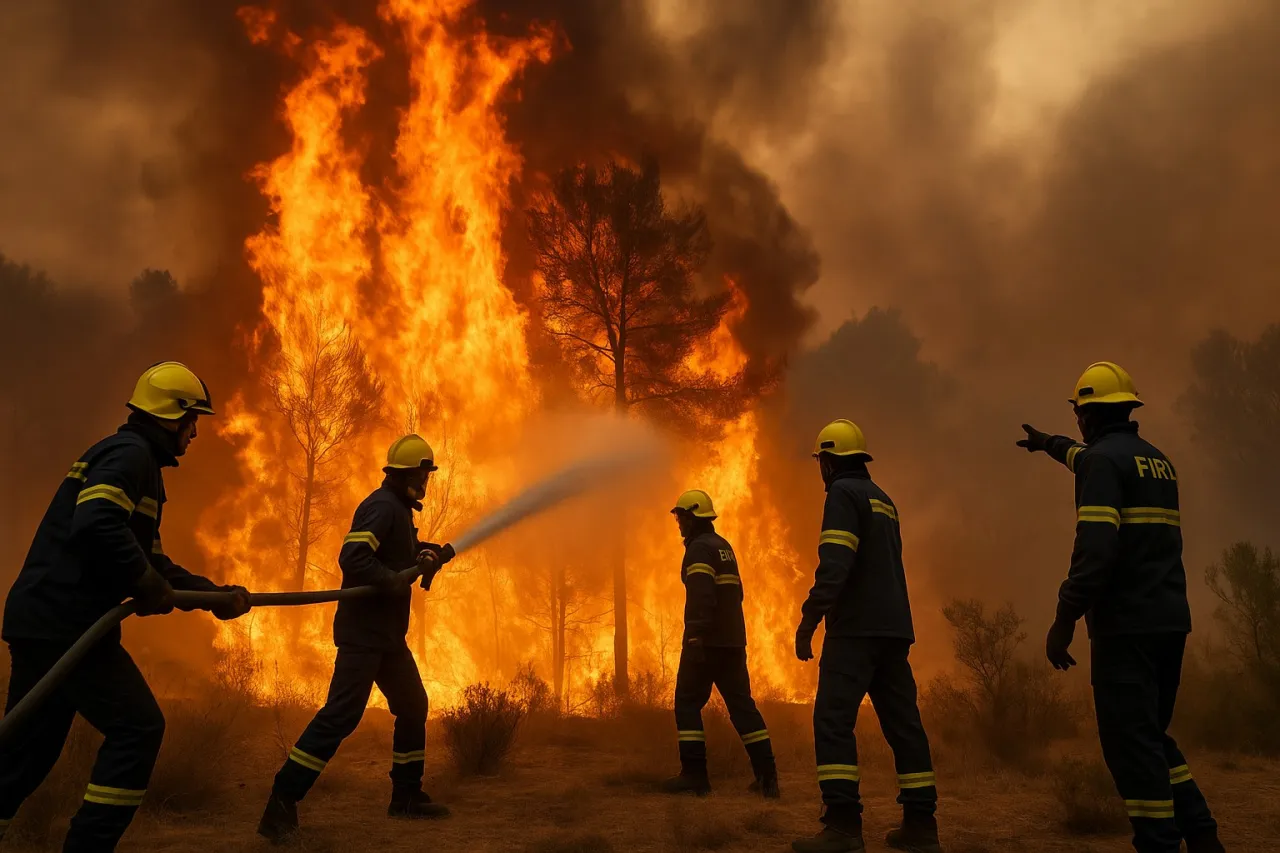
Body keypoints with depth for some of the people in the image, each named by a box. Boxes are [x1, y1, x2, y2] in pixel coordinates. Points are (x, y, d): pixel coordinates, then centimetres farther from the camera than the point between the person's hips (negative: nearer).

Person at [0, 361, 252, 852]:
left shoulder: (140, 465, 22)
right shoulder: (129, 453, -10)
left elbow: (153, 561, 26)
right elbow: (96, 527, -27)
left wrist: (217, 595, 20)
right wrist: (148, 586, -17)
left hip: (43, 621, 10)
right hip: (65, 622, -10)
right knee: (138, 727, -5)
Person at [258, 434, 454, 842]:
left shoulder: (399, 510, 16)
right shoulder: (381, 506, -15)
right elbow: (352, 558, -27)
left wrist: (427, 555, 7)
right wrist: (396, 581, -22)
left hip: (388, 633, 11)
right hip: (364, 631, -10)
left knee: (413, 707, 14)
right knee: (341, 713, -14)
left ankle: (407, 795, 24)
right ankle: (282, 803, -8)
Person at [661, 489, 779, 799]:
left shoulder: (699, 547, -10)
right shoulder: (724, 547, 19)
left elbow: (701, 595, -22)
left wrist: (696, 634, -27)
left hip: (707, 640, -9)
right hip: (733, 639, 9)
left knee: (688, 703, 0)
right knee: (741, 703, 8)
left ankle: (694, 774, -3)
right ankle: (767, 775, 4)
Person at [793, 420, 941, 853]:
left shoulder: (843, 493, -7)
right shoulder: (883, 500, 20)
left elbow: (835, 566, -18)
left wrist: (808, 621, -16)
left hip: (857, 628, -9)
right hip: (893, 627, 9)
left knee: (833, 720, -10)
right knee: (903, 722, 8)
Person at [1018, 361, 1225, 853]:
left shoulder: (1102, 457, -9)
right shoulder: (1158, 460, 18)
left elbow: (1096, 547, -20)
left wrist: (1064, 620, -18)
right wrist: (1049, 444, 57)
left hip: (1125, 622, -9)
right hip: (1170, 619, 9)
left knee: (1131, 741, -4)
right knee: (1151, 736, 18)